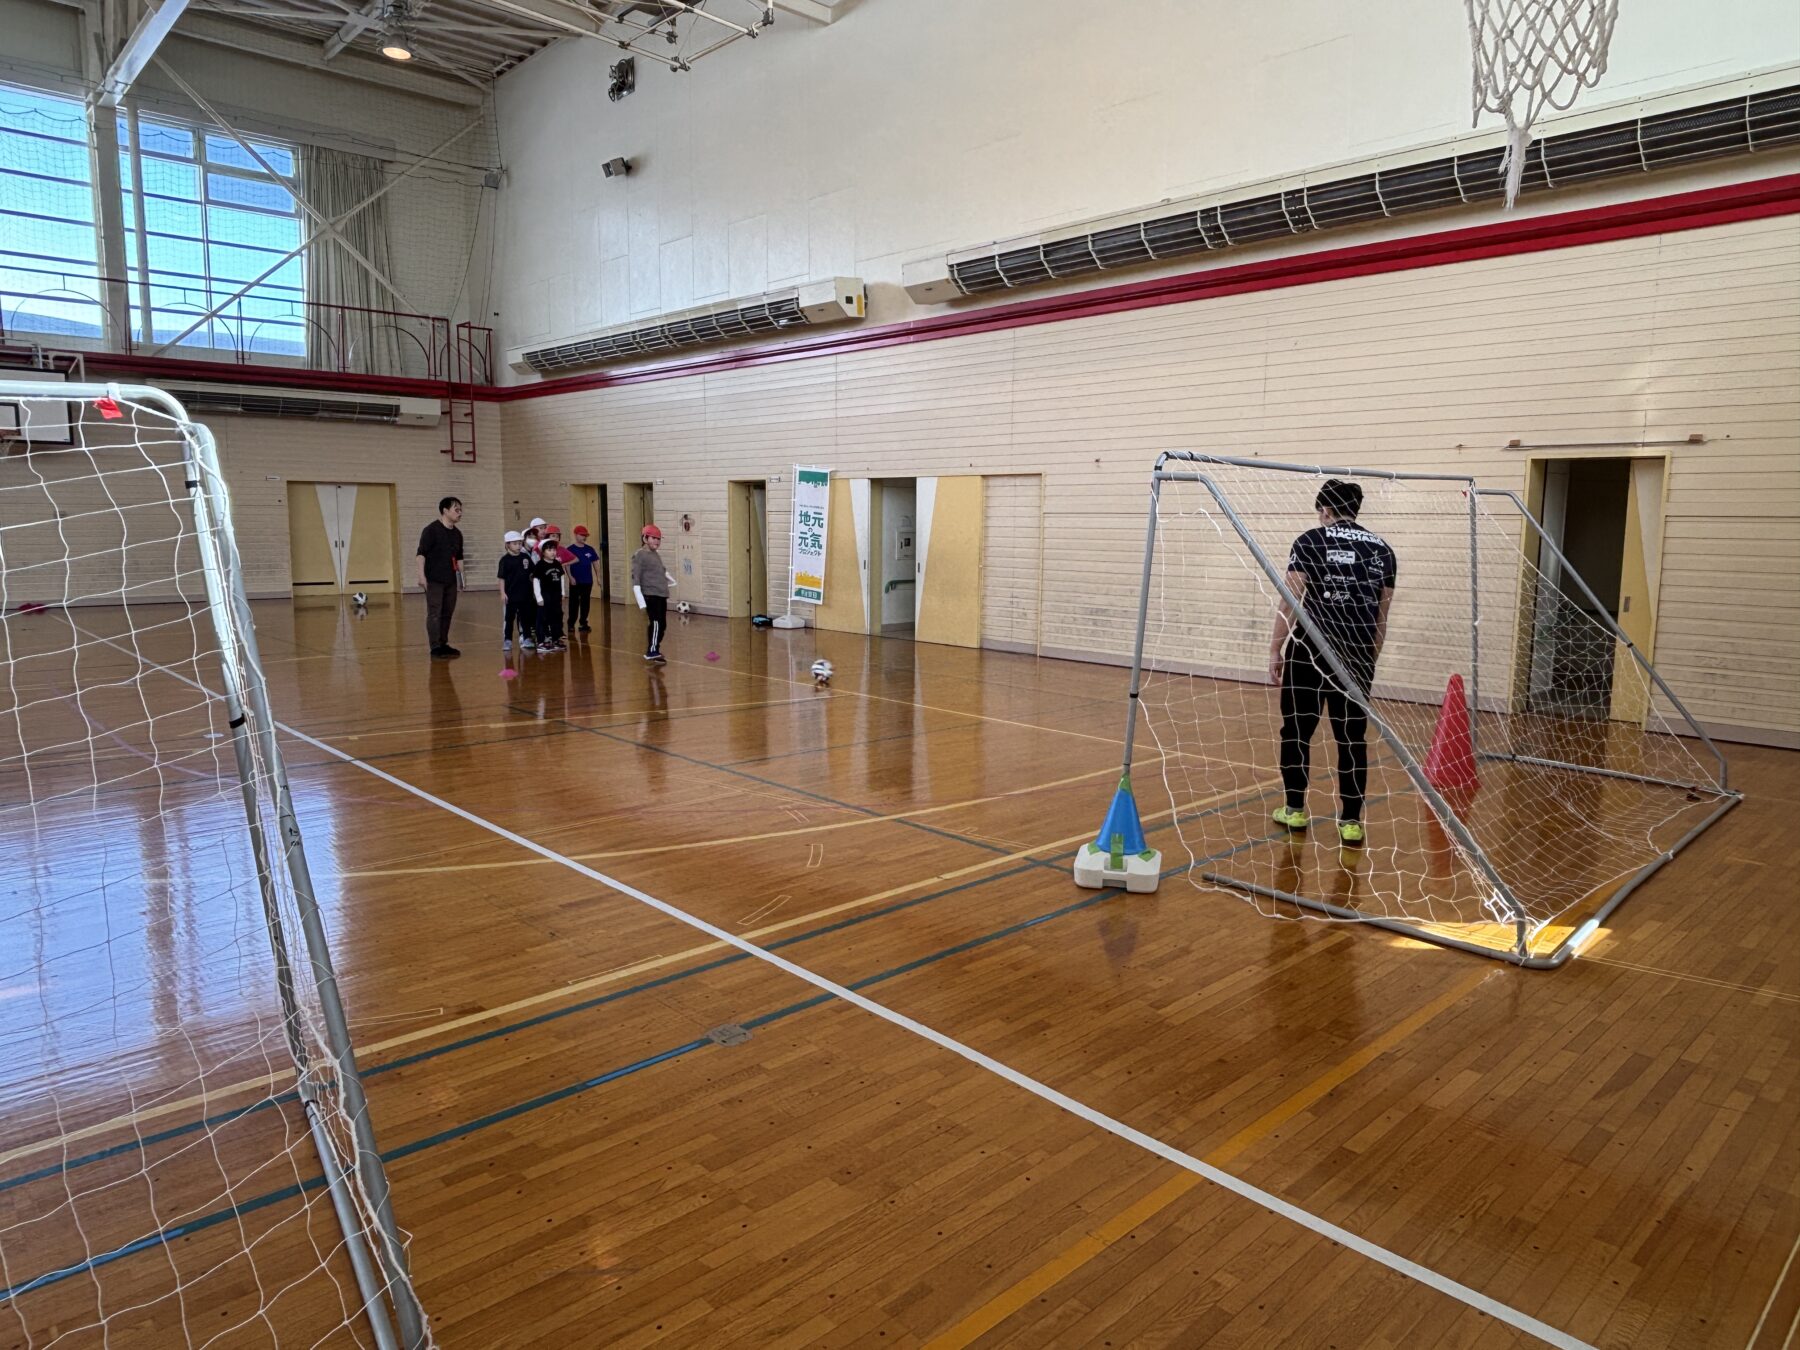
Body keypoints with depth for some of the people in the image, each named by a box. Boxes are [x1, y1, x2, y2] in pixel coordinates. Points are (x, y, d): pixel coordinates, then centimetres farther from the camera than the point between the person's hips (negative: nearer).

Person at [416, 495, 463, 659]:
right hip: (434, 580, -7)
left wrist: (461, 574, 14)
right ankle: (435, 647, -5)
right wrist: (421, 575, -17)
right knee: (434, 613, -6)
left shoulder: (457, 534, 13)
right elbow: (421, 553, -12)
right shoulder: (431, 530, -9)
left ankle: (443, 644, 18)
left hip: (450, 580, 7)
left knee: (447, 613, 10)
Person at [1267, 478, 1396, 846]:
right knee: (1352, 737, 8)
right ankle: (1351, 821, 11)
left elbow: (1290, 602, -8)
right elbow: (1382, 616, 12)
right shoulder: (1382, 550, 10)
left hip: (1310, 650, -3)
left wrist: (1275, 650, -2)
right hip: (1359, 655, 3)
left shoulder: (1309, 542, -2)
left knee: (1297, 730, 10)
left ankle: (1295, 810, 18)